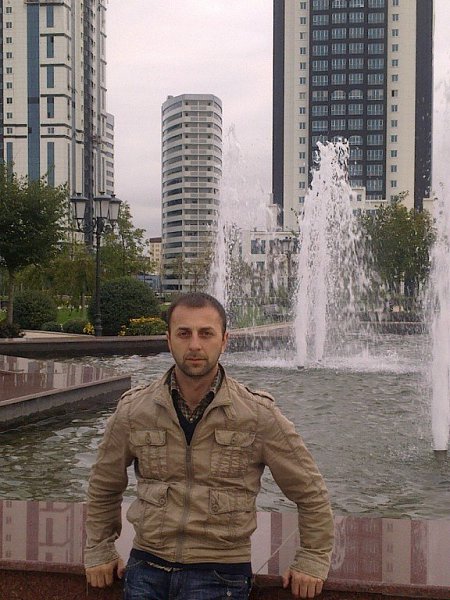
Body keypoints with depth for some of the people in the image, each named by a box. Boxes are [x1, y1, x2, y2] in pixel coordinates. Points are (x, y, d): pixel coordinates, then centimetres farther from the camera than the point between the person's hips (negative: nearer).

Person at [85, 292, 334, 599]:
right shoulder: (133, 409, -1)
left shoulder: (258, 415, -8)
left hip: (220, 574, -2)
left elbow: (310, 492, 3)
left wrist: (312, 561, 4)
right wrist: (99, 551, 18)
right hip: (147, 567, 3)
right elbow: (104, 486, 16)